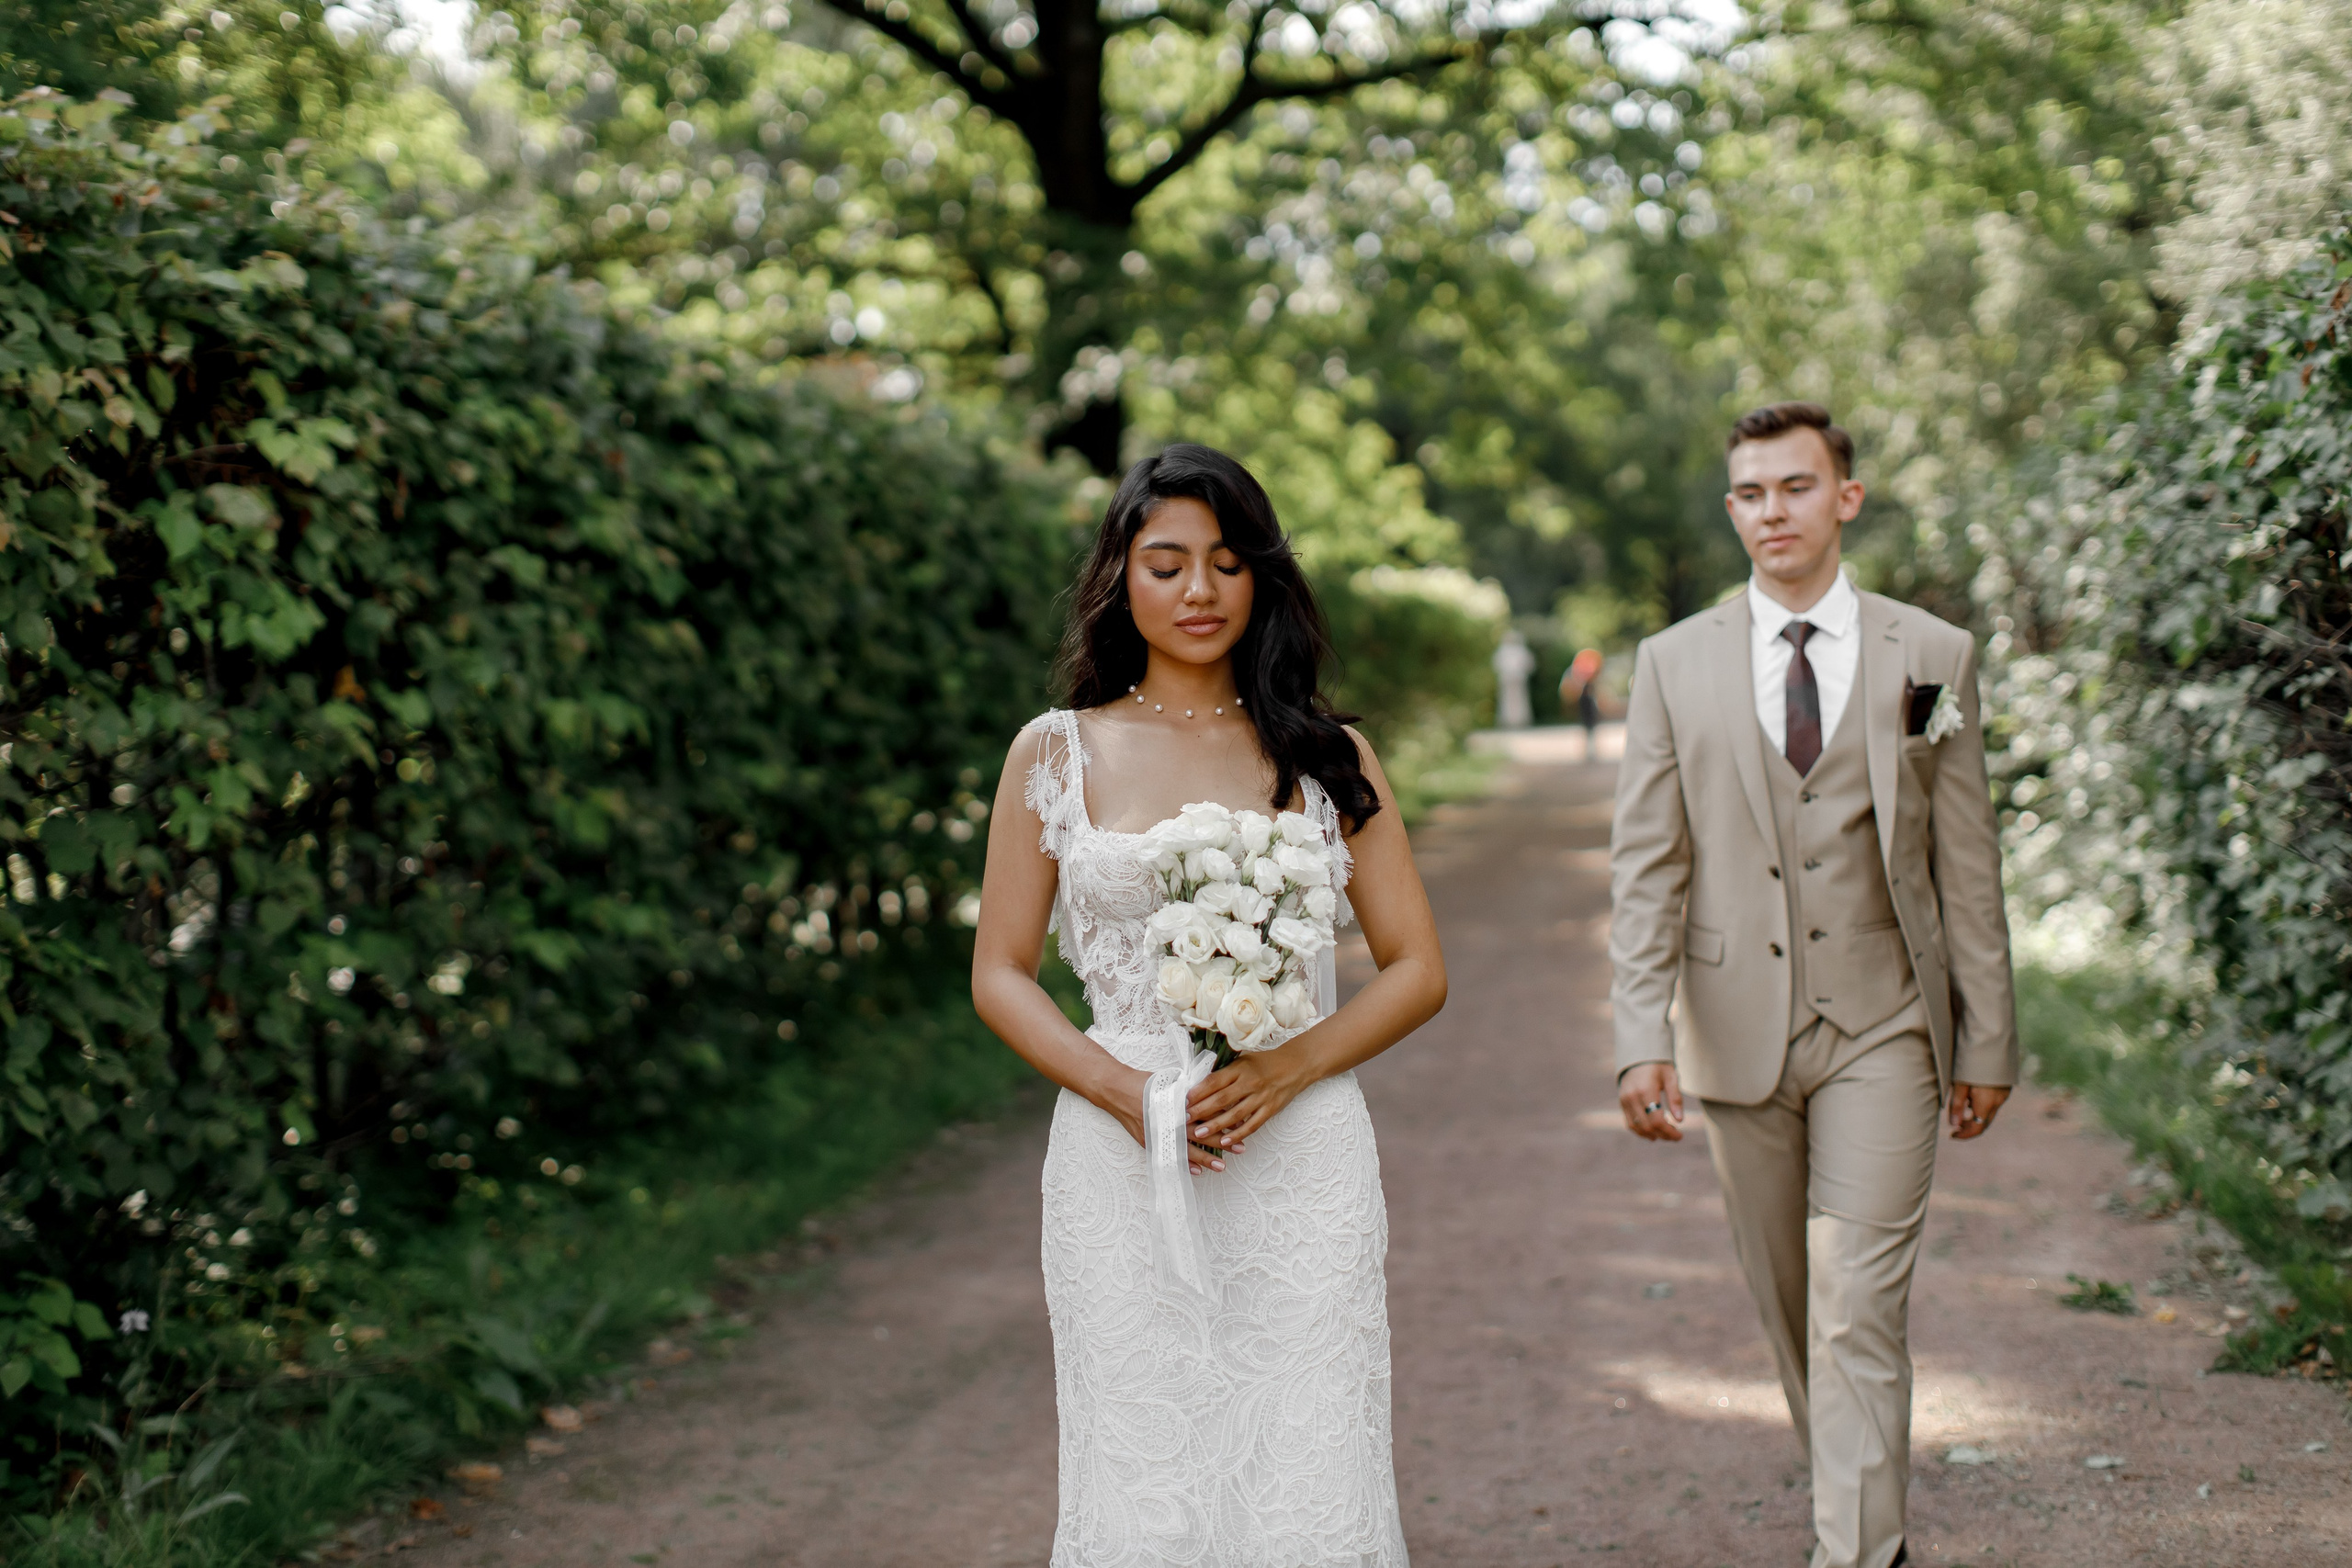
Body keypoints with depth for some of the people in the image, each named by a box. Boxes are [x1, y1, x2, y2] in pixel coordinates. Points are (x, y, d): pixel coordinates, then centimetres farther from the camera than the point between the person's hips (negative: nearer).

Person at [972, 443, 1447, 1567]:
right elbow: (1000, 975, 7)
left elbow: (1416, 969, 7)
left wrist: (1288, 1068, -10)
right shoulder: (1058, 754, 6)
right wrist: (1120, 1088, -10)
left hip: (1303, 1167, 1)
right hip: (1121, 1169, 0)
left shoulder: (1327, 756, 8)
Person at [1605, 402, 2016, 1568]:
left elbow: (1966, 863, 3)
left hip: (1881, 1031, -2)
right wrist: (1642, 1038, -10)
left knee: (1860, 1311, -8)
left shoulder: (1932, 657, 1)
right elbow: (1645, 868, 0)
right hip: (1737, 1029, 2)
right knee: (1786, 1305, 13)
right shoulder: (1674, 664, 3)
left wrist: (1986, 1038, 3)